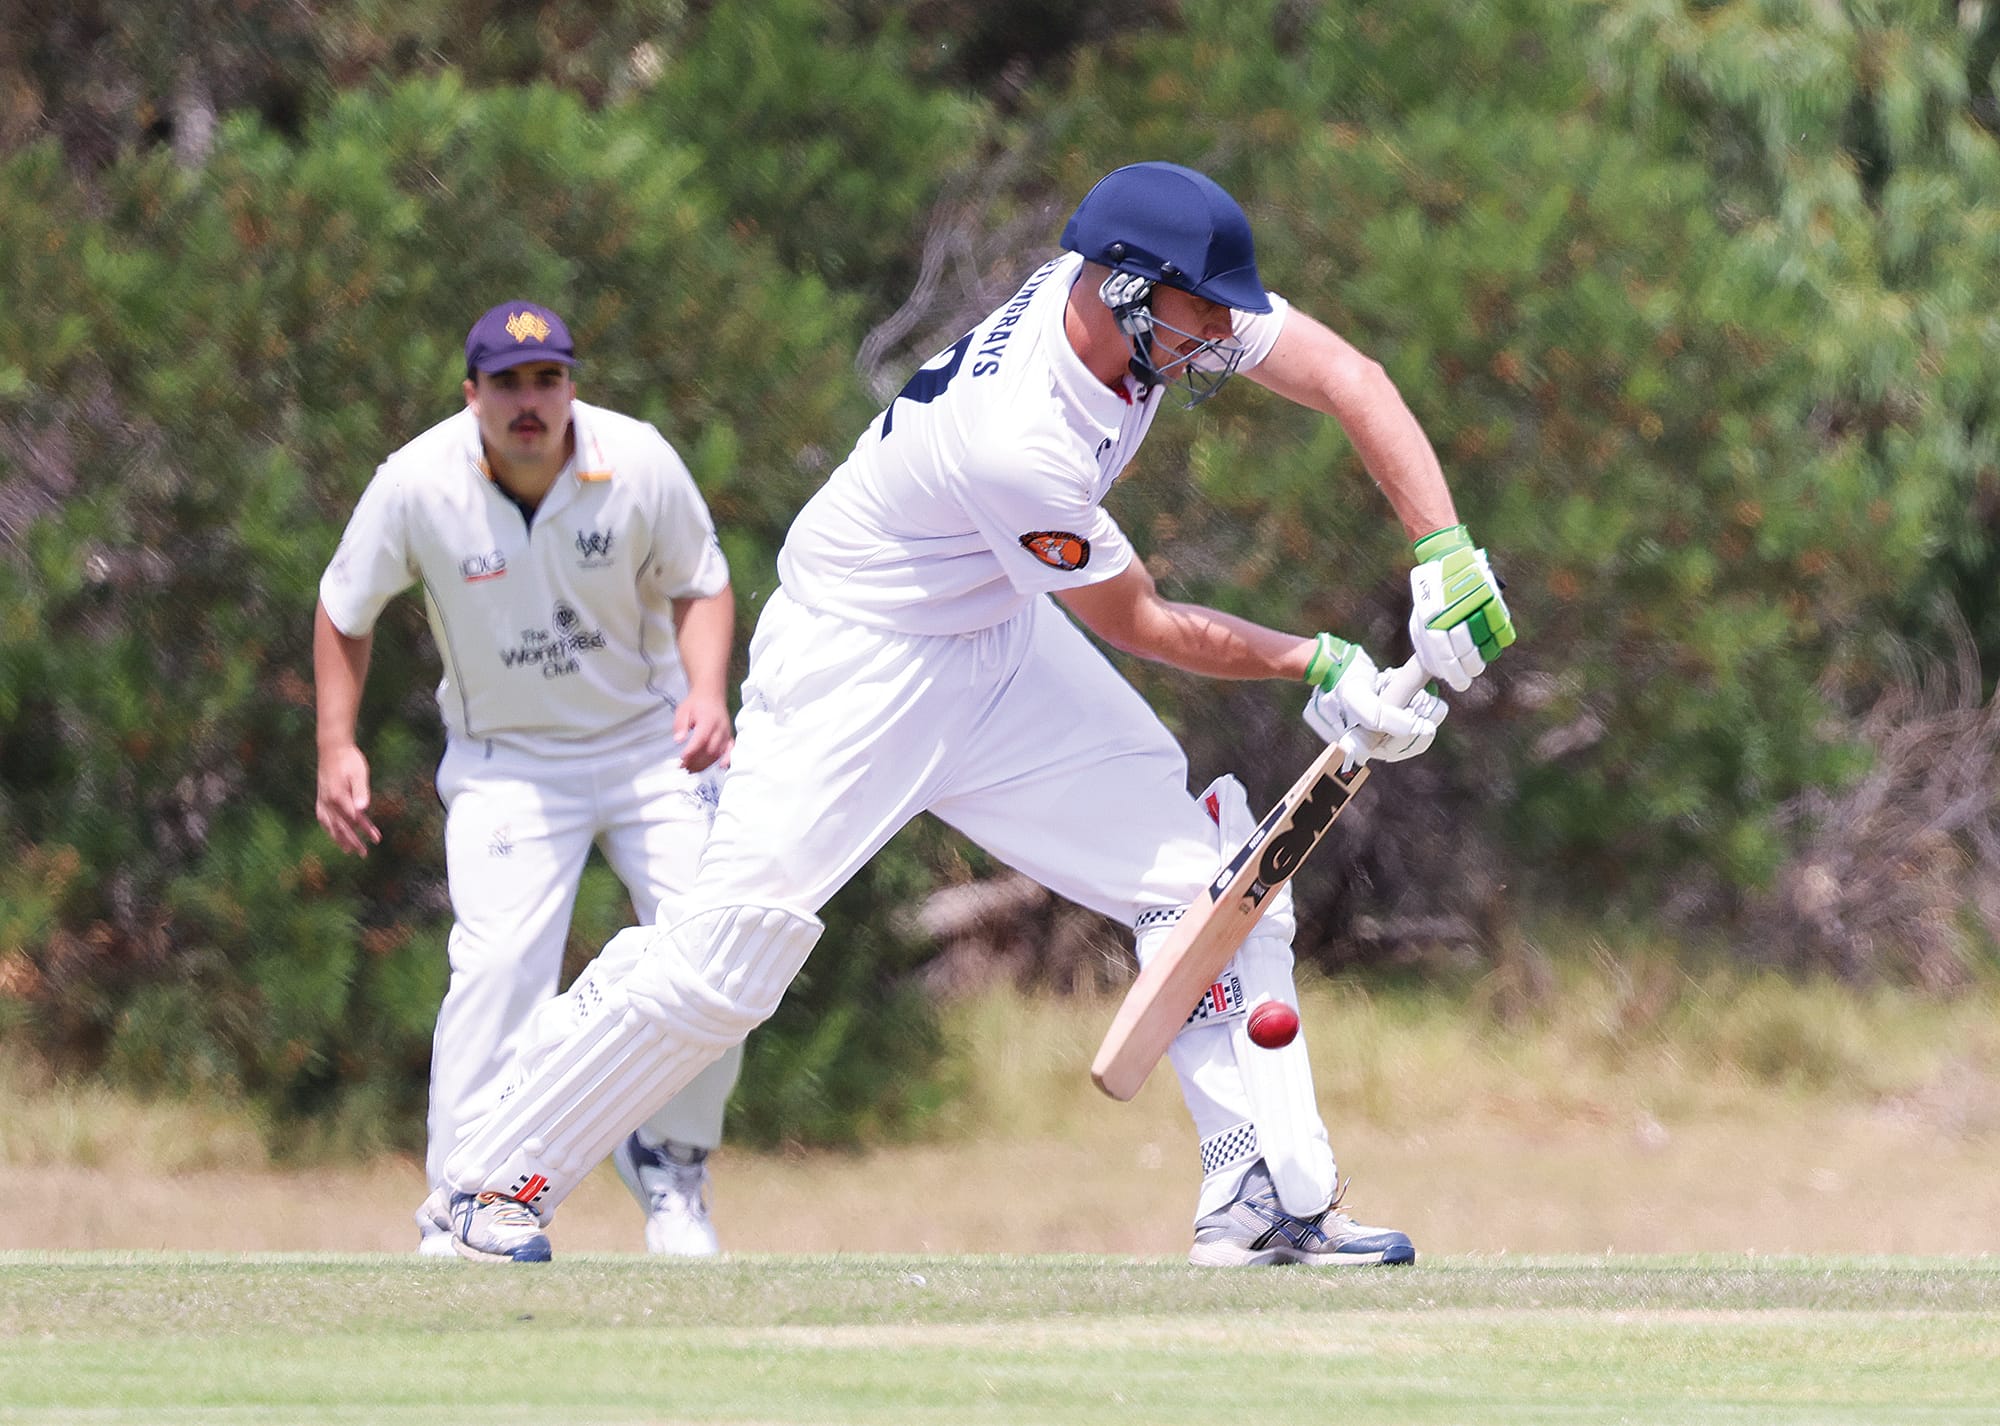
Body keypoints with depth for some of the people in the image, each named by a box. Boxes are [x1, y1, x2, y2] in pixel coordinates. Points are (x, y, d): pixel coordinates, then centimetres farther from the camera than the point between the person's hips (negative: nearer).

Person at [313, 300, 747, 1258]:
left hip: (649, 741, 2)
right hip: (505, 761, -2)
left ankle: (667, 1160, 16)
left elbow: (700, 585, 0)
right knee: (498, 964, -21)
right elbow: (344, 610, -1)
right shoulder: (417, 486, -18)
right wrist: (337, 748, -8)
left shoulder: (639, 465, -16)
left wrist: (707, 691, -17)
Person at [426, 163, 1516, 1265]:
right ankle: (499, 1177, 1)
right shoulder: (1016, 440, -34)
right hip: (857, 659, -8)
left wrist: (1447, 555, -21)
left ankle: (1268, 1196, -1)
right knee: (734, 951, -14)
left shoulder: (1161, 295, -14)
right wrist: (1318, 665, -14)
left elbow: (1346, 378, -11)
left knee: (1207, 876, -3)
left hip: (1002, 640, 8)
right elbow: (1138, 626, -20)